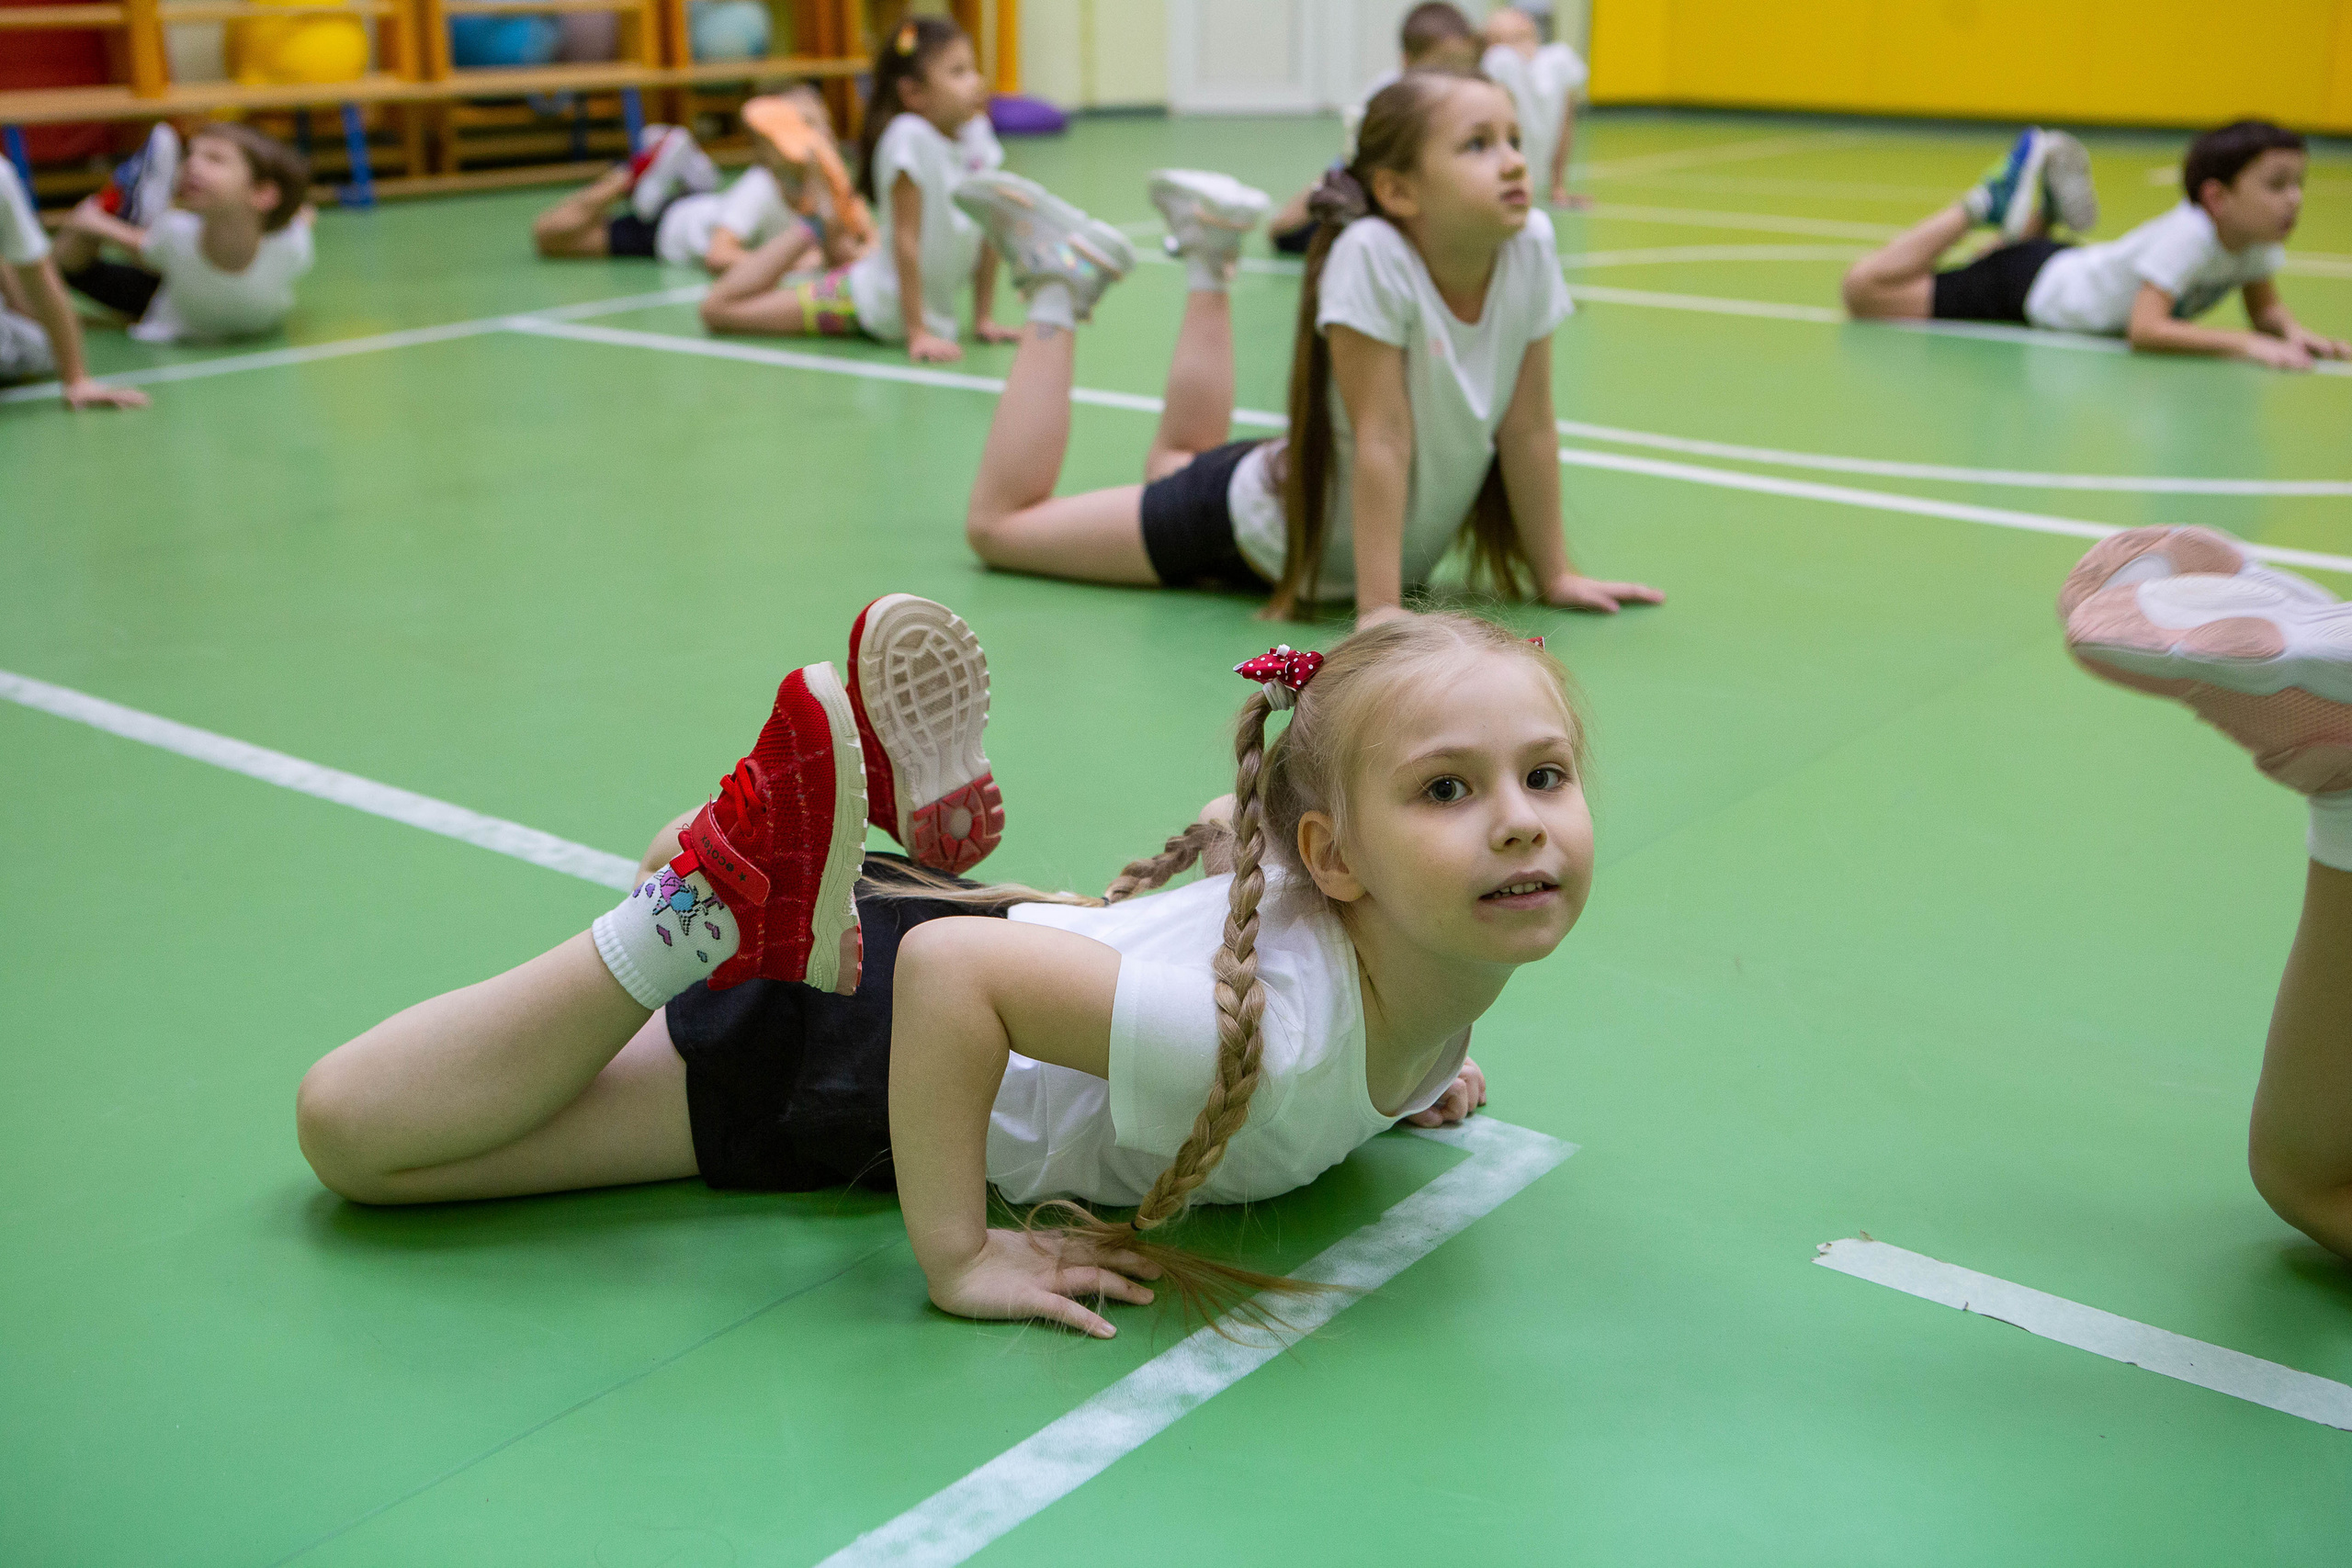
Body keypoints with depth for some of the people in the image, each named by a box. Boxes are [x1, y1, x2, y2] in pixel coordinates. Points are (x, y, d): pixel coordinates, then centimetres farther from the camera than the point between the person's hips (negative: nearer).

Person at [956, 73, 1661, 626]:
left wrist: (1555, 576, -7)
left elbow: (1529, 429, -11)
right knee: (999, 520, 6)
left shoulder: (1530, 248, -20)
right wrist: (1379, 610, -31)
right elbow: (1383, 438, -32)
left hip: (1379, 539, 5)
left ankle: (1210, 262, 35)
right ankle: (1056, 285, 19)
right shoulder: (1373, 257, -34)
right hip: (1265, 525, -5)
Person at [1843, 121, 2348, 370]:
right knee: (1865, 290, -9)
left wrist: (2292, 332, -24)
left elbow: (2265, 309, -1)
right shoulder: (2189, 234, -36)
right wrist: (2243, 344, -51)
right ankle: (1985, 203, 5)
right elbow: (2144, 330, -45)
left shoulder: (2259, 239, -15)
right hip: (2032, 282, -8)